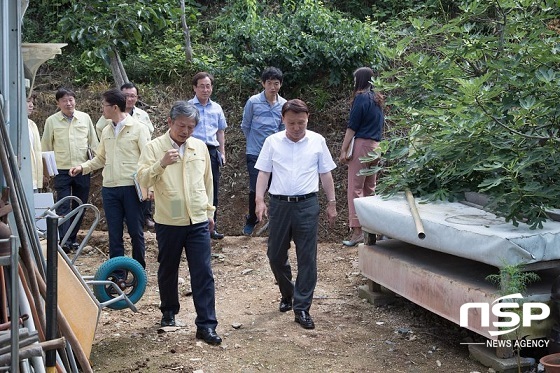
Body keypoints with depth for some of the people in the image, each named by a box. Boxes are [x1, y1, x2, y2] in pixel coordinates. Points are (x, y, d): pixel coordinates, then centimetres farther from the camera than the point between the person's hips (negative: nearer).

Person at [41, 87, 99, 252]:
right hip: (62, 170, -2)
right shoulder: (51, 121, -1)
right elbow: (46, 147, 6)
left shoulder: (85, 118, 3)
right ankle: (64, 240, -9)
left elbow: (93, 142, 9)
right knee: (63, 206, -7)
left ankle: (72, 238, 22)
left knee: (80, 206, 9)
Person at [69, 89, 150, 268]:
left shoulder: (138, 128, -4)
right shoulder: (106, 131, 14)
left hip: (131, 187, -5)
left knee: (136, 231, 3)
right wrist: (82, 167, 7)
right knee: (114, 233, 8)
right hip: (110, 188, 5)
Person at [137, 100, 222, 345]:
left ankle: (206, 325, 1)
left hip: (198, 221, 2)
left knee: (203, 274, -3)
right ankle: (169, 311, 36)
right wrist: (161, 164, -32)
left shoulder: (200, 147, 6)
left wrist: (210, 210, 18)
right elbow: (142, 180, -16)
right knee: (168, 270, 14)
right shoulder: (154, 147, -5)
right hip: (168, 222, -2)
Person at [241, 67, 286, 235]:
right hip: (255, 153, -2)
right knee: (255, 189, 0)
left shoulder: (284, 105, 1)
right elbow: (245, 126, 6)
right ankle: (251, 220, 21)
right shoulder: (253, 102, -6)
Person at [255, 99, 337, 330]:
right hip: (279, 204, 1)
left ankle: (302, 308, 7)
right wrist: (259, 200, -7)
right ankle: (287, 294, 34)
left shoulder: (317, 141, 3)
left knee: (307, 258, -1)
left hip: (307, 205, -1)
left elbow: (326, 174, 8)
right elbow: (263, 173, 4)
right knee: (275, 255, 9)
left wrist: (331, 203, 7)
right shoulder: (272, 142, 3)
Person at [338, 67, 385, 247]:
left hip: (362, 144, -8)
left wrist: (343, 150, -10)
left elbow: (352, 127, -11)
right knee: (370, 187, 14)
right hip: (376, 145, 8)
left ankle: (357, 230, -10)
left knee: (355, 187, -7)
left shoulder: (361, 98, -8)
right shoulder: (377, 99, 15)